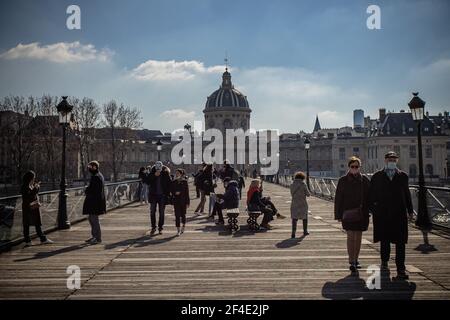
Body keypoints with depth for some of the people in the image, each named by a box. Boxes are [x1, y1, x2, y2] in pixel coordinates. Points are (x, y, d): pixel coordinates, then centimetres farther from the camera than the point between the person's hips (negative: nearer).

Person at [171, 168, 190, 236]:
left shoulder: (184, 182, -3)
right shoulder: (173, 182, 4)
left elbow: (187, 192, -3)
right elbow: (171, 190, 9)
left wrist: (187, 202, -7)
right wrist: (175, 193, -14)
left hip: (183, 201, -1)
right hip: (176, 201, 1)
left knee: (183, 214, 11)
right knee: (177, 215, -3)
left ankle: (183, 225, 38)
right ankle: (178, 230, 1)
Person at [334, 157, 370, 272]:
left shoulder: (365, 180, 4)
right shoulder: (343, 180, -1)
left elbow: (369, 197, 7)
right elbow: (338, 198, 0)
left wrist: (369, 211, -1)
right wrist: (338, 215, -3)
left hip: (361, 214, 2)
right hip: (348, 213, -2)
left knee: (358, 237, 10)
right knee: (350, 237, -6)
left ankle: (355, 260, 23)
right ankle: (351, 262, -5)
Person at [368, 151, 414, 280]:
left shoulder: (403, 176, 9)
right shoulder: (377, 176, 4)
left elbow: (407, 194, 12)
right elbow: (371, 195, 5)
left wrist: (410, 210, 11)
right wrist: (373, 209, -4)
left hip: (399, 214, 1)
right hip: (383, 214, 0)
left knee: (400, 242, -4)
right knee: (384, 240, 13)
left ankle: (401, 269, -1)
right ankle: (384, 261, 35)